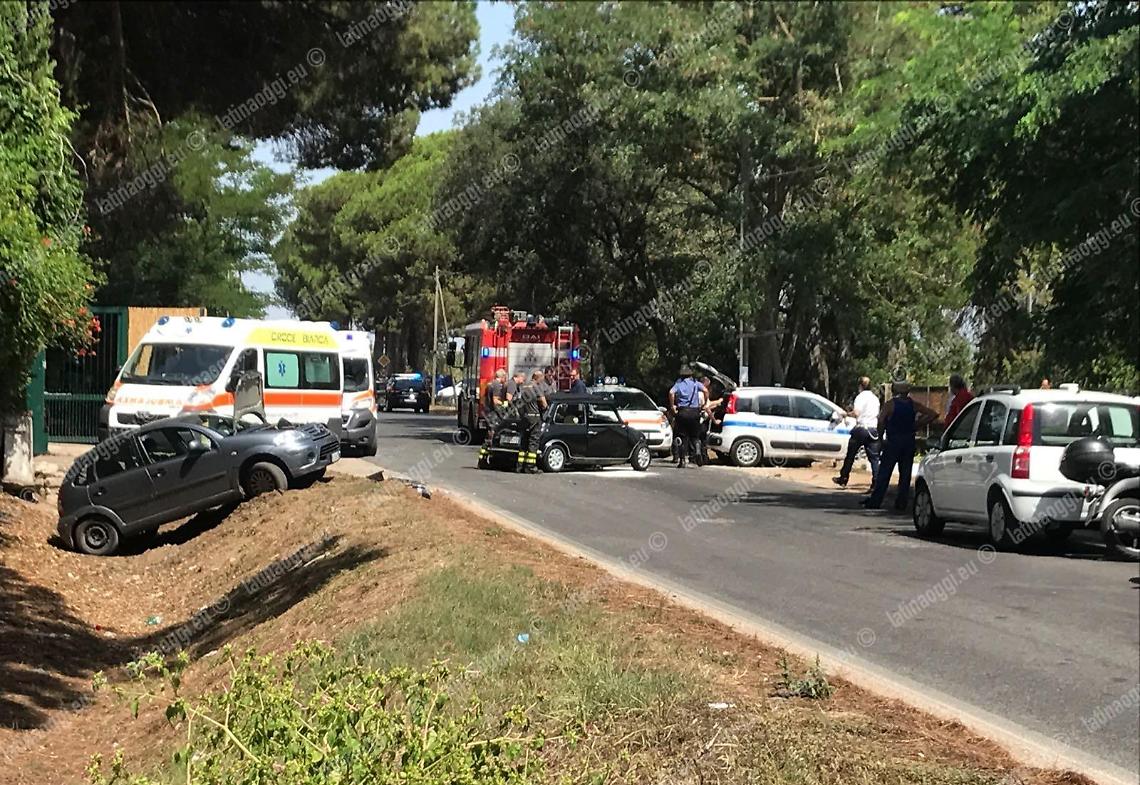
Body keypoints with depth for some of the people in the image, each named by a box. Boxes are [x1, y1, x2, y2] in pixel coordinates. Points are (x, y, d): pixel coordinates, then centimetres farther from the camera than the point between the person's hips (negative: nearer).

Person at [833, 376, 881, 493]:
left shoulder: (861, 397, -7)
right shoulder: (875, 398, 15)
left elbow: (856, 413, -19)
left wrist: (848, 413, 2)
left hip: (862, 428, -5)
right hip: (874, 429, 5)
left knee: (850, 455, 9)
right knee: (874, 458, 1)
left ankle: (843, 479, 18)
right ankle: (876, 484, -7)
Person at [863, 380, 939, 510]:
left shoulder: (890, 404, -7)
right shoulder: (913, 404, 4)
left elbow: (881, 421, -20)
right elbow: (933, 414, 3)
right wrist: (917, 425, 6)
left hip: (893, 441, -3)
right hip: (909, 442, 3)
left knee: (884, 473, -1)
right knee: (905, 474, 8)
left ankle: (874, 502, -2)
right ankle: (901, 503, 6)